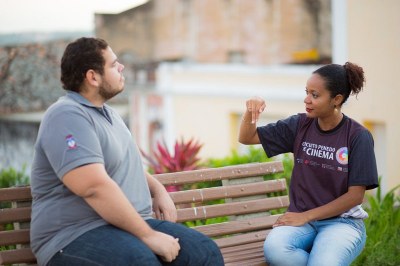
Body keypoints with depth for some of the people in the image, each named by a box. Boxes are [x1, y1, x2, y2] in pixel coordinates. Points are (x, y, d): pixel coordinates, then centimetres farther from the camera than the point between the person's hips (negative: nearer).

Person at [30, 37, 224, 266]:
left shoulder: (106, 112, 18)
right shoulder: (68, 116, -14)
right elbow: (95, 186, -25)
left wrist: (158, 190, 14)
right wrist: (148, 235, -24)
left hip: (132, 224, 9)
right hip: (78, 234, -9)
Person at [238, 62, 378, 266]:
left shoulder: (358, 136, -6)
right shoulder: (300, 126, 3)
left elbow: (355, 195, -7)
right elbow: (246, 138, 9)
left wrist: (306, 216, -10)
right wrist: (251, 111, -12)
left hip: (342, 221, -3)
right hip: (301, 219, 3)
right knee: (273, 249, -31)